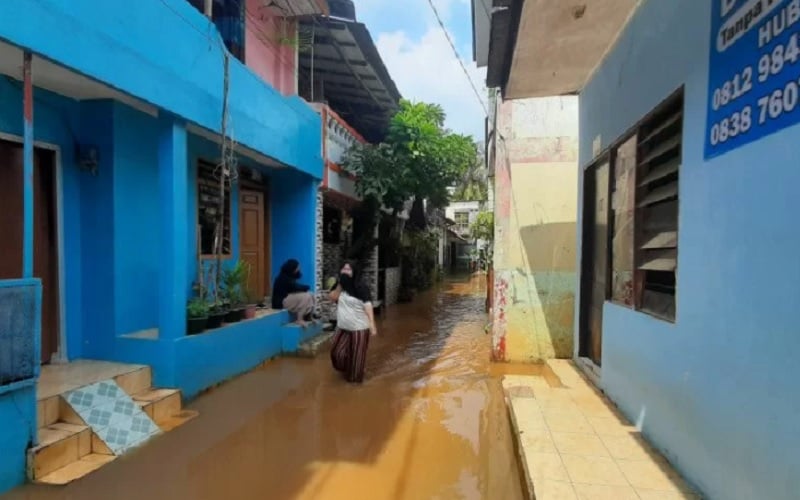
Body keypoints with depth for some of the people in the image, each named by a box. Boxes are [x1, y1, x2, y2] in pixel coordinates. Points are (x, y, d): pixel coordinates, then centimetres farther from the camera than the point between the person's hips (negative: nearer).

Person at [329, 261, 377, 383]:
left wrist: (372, 325, -25)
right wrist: (340, 284, -17)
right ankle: (346, 370, 40)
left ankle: (356, 377, 25)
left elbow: (367, 306, -18)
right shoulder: (339, 286, 6)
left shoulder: (360, 288, -12)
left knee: (357, 354, 5)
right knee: (338, 352, 12)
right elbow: (333, 298, -10)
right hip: (342, 327, 6)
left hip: (359, 328, -5)